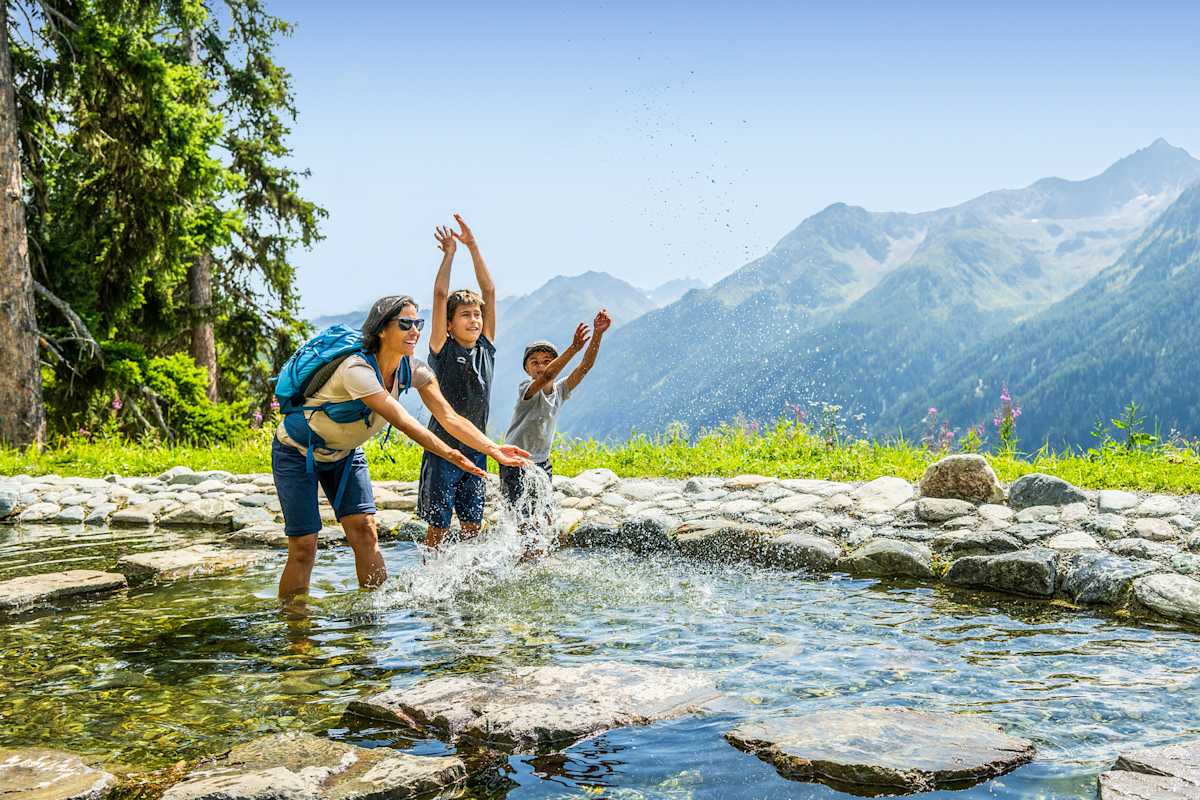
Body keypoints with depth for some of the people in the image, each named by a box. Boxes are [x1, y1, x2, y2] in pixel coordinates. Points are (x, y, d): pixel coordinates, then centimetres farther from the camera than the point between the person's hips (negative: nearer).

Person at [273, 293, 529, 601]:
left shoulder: (413, 370, -12)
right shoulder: (357, 370, -35)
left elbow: (449, 417, -19)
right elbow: (403, 423, -39)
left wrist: (494, 448, -32)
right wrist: (455, 458, -43)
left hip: (343, 454, 6)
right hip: (296, 453, -6)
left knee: (365, 531, -7)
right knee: (303, 547, -7)